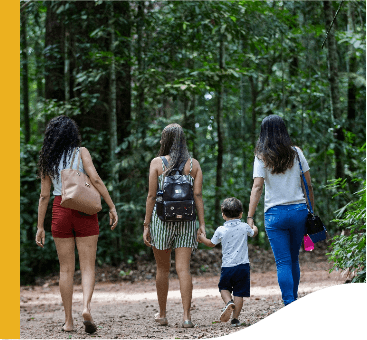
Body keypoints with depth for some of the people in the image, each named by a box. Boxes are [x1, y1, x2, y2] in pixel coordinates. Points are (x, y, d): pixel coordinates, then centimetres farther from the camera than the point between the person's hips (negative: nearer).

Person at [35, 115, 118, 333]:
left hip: (60, 211, 2)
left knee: (66, 269, 8)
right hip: (84, 211, -2)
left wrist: (40, 227, 9)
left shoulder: (47, 160, 6)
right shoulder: (81, 152, -2)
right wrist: (112, 207, -9)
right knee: (88, 267, 2)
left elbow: (44, 195, 5)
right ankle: (86, 307, -22)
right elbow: (95, 179, -13)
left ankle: (68, 321, 8)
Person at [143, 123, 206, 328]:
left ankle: (162, 314, 22)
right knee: (184, 269, -1)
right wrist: (202, 224, 0)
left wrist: (146, 225, 0)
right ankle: (186, 316, -9)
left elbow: (152, 196, -4)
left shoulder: (157, 163, -2)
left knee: (163, 269, 12)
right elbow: (198, 195, -1)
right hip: (186, 219, 1)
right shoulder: (194, 164, 4)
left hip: (161, 219, -1)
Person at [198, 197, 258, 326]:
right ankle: (235, 319, 4)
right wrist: (253, 226, 45)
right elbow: (254, 233, 23)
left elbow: (211, 243, 14)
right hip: (243, 266, 0)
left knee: (224, 287, 20)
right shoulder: (245, 227, 0)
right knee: (239, 293, 6)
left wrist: (201, 238, 31)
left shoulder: (220, 230, -3)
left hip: (227, 266, 0)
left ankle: (228, 302, -8)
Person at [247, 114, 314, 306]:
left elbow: (257, 187, -12)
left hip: (275, 213, -3)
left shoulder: (261, 157, -3)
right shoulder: (296, 152, 4)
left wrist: (250, 217, -14)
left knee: (283, 263, -1)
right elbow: (308, 185, 5)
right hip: (299, 210, 3)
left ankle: (289, 304, -9)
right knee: (294, 260, 17)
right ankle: (294, 300, 26)